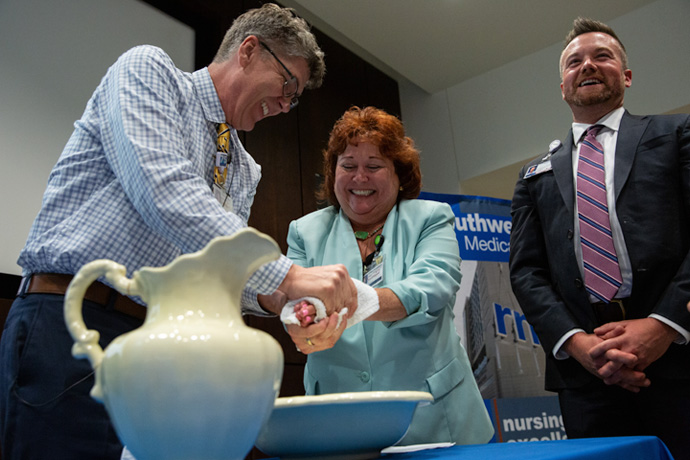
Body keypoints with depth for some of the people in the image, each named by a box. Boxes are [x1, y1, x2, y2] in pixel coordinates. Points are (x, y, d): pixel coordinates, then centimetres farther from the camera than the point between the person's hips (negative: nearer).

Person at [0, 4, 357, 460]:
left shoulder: (245, 171, 17)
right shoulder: (147, 69, -2)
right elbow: (162, 191, -20)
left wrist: (269, 298, -9)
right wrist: (285, 275, -24)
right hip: (74, 324, -6)